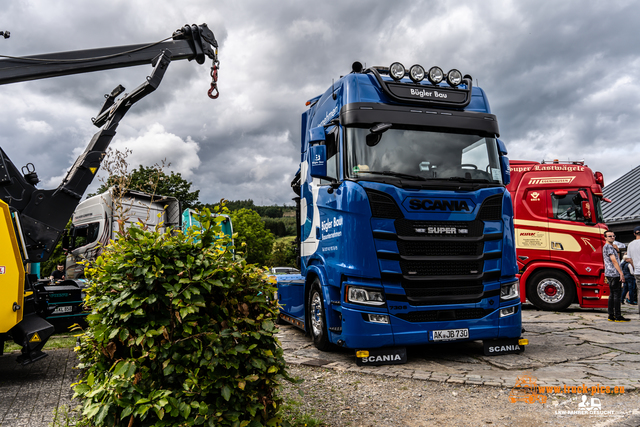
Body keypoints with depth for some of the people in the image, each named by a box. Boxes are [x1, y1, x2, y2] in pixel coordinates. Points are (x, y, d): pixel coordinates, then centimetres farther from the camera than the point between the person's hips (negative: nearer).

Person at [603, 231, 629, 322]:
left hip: (611, 274, 10)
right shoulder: (608, 247, -9)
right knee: (616, 294, -10)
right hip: (613, 274, -10)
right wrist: (621, 273, -18)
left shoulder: (610, 247, 24)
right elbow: (614, 260, -16)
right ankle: (618, 316, -10)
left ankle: (611, 316, 10)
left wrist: (620, 273, 23)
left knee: (612, 294, 9)